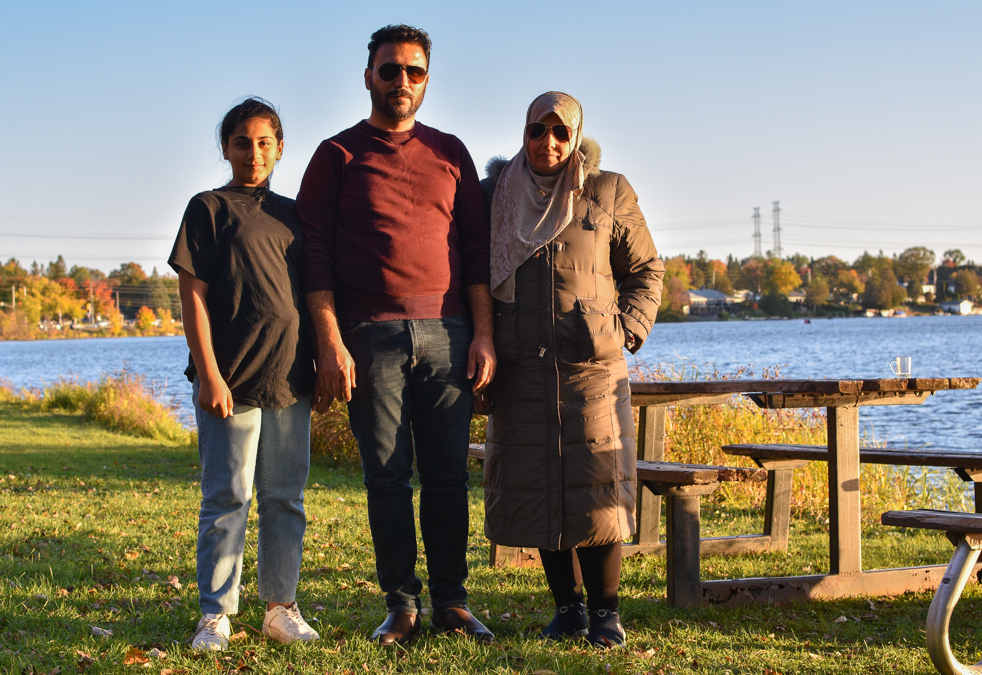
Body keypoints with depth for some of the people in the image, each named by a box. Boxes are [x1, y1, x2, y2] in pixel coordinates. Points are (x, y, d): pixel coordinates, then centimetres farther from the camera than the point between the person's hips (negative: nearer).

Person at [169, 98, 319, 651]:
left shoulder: (291, 214, 15)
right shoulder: (210, 209, 1)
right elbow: (193, 296, -5)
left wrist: (322, 364, 13)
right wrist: (208, 373, -12)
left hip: (290, 379, 5)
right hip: (233, 380, -5)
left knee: (286, 498, 8)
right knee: (228, 498, -3)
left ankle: (282, 607, 16)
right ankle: (216, 614, 5)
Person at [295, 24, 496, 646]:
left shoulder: (450, 154, 15)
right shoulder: (339, 155, 7)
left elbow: (478, 246, 12)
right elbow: (315, 254, 1)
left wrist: (483, 335, 2)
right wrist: (330, 344, -8)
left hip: (446, 335, 2)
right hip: (371, 337, -2)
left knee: (448, 474, 1)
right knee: (387, 477, 0)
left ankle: (452, 602, 9)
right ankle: (402, 606, 8)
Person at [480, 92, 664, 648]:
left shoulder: (608, 194, 5)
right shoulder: (497, 194, 9)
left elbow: (646, 269, 12)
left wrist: (627, 331, 0)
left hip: (592, 367, -2)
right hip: (521, 369, 2)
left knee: (596, 487, -5)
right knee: (536, 490, 3)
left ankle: (606, 610, 6)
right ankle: (567, 607, 14)